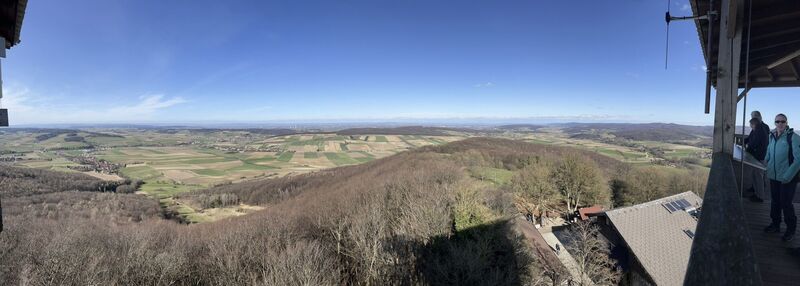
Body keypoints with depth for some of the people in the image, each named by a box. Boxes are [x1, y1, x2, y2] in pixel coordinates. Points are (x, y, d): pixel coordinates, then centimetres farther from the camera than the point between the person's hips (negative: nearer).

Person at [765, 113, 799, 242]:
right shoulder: (772, 136, 4)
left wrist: (788, 176, -17)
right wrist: (766, 167, 8)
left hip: (787, 178, -5)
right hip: (773, 176, 5)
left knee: (786, 203, 2)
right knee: (775, 201, 15)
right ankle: (775, 224, 30)